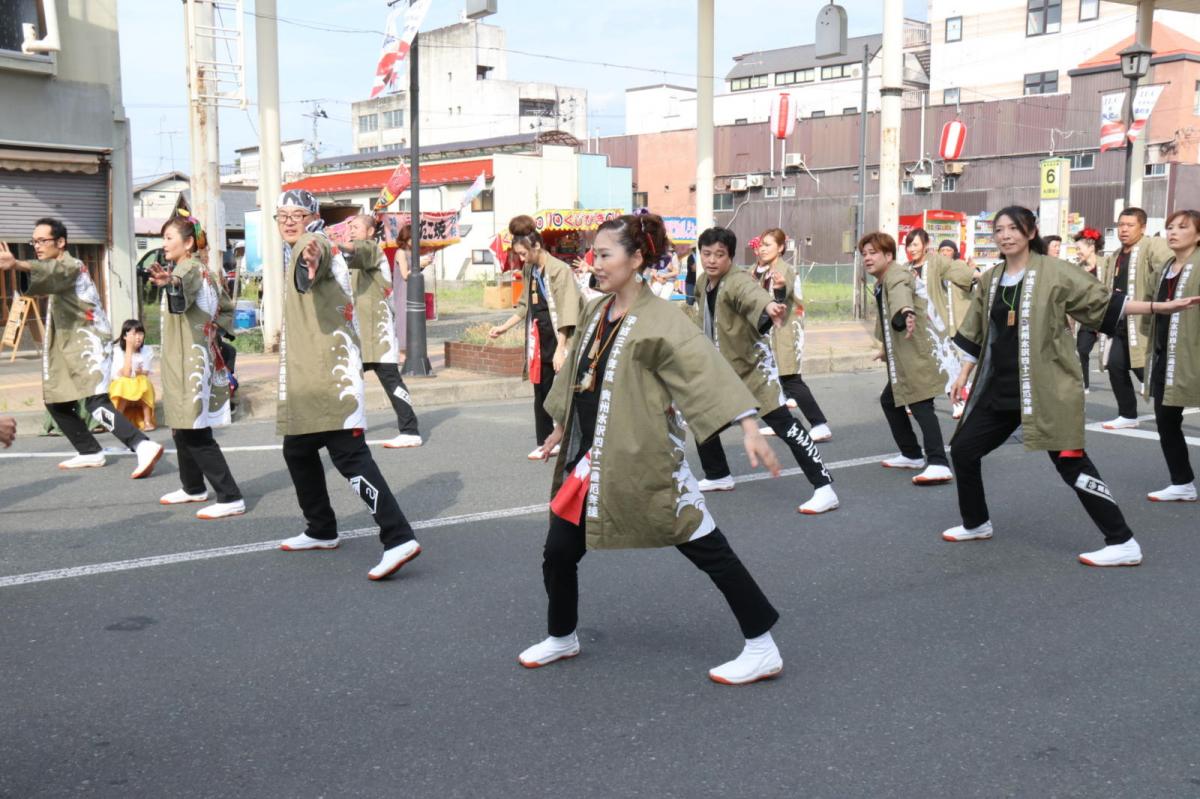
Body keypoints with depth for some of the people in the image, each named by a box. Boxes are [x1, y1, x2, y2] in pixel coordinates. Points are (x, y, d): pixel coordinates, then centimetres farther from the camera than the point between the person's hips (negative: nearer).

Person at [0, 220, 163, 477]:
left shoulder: (70, 266, -14)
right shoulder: (58, 267, 21)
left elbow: (51, 272, -35)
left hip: (89, 341, -10)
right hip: (67, 344, 10)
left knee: (96, 403, -25)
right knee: (57, 402, 15)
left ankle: (143, 447, -35)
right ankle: (90, 452, 25)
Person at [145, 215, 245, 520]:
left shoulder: (190, 269, -14)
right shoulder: (206, 272, 14)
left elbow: (185, 291, -40)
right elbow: (228, 309, 26)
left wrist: (170, 284, -61)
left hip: (191, 363, -10)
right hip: (185, 363, 10)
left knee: (196, 434, -10)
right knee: (183, 428, 20)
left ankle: (231, 498, -9)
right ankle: (193, 487, 34)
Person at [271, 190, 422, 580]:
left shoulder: (319, 244, -9)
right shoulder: (295, 254, 22)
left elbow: (315, 246, -36)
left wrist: (312, 254, -57)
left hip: (330, 374, -10)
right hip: (305, 376, 10)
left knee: (349, 455, -17)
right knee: (297, 450, 19)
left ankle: (398, 538, -23)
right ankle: (321, 530, 34)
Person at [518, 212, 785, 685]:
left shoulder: (659, 321, -15)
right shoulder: (595, 312, 8)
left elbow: (706, 368, -26)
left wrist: (749, 428, -37)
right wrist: (561, 426, 31)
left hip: (644, 462, -7)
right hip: (590, 461, 7)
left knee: (707, 549, -3)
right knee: (558, 553, 12)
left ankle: (762, 649, 9)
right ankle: (561, 638, 37)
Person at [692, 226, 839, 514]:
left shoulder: (737, 280, -24)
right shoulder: (702, 281, 1)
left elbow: (752, 294, -49)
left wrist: (769, 307, -70)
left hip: (753, 365, -8)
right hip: (720, 368, 9)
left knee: (783, 423, -17)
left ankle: (824, 488, -17)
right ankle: (718, 476, 35)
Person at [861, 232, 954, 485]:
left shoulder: (896, 277, -14)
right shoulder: (881, 283, 16)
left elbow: (901, 296, -39)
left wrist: (906, 312, -60)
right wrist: (888, 349, 35)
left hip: (917, 353, -11)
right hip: (902, 357, 11)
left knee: (920, 405, -21)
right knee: (889, 400, 19)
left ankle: (938, 464, -29)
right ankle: (912, 455, 29)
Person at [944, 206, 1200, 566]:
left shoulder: (1054, 271, -7)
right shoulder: (990, 280, 10)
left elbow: (1102, 302, -7)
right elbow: (978, 334, 18)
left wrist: (1158, 307, -15)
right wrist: (964, 374, 18)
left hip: (1047, 389, -6)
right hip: (999, 388, 6)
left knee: (1071, 463, -9)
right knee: (962, 448, 9)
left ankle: (1124, 543, 0)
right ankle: (976, 524, 30)